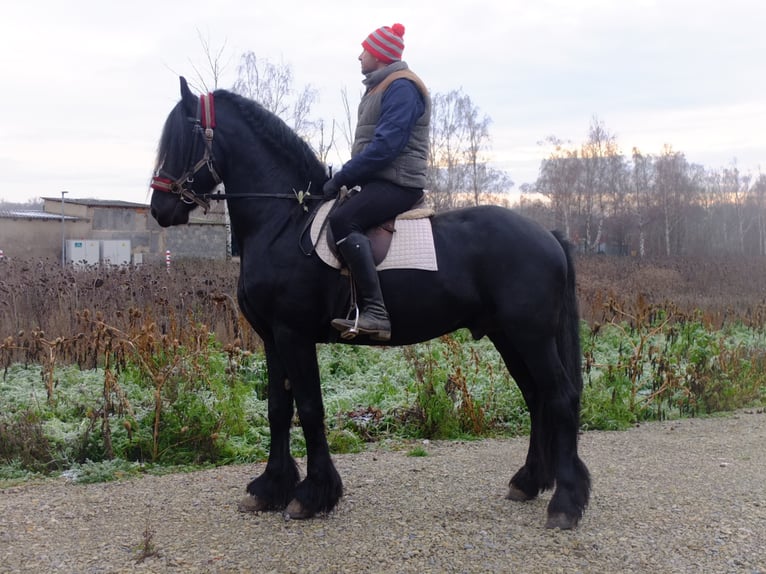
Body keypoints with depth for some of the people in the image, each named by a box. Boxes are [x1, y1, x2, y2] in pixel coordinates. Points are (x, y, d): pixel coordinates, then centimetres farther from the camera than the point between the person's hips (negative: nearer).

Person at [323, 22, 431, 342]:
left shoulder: (401, 87, -12)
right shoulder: (380, 88, 21)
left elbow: (386, 145, -23)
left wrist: (342, 177, -21)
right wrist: (345, 177, 12)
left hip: (397, 183, -11)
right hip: (380, 181, 11)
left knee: (341, 221, -30)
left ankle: (374, 312, -37)